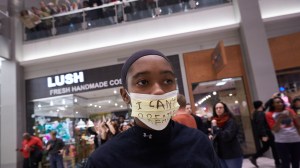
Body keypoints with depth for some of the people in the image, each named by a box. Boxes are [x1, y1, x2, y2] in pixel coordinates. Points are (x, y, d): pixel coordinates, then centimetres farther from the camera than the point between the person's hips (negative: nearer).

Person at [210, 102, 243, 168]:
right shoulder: (214, 121, 8)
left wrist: (215, 127, -20)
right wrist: (211, 137, 0)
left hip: (233, 155, -6)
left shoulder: (230, 121, -12)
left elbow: (226, 136, -26)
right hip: (220, 155, 6)